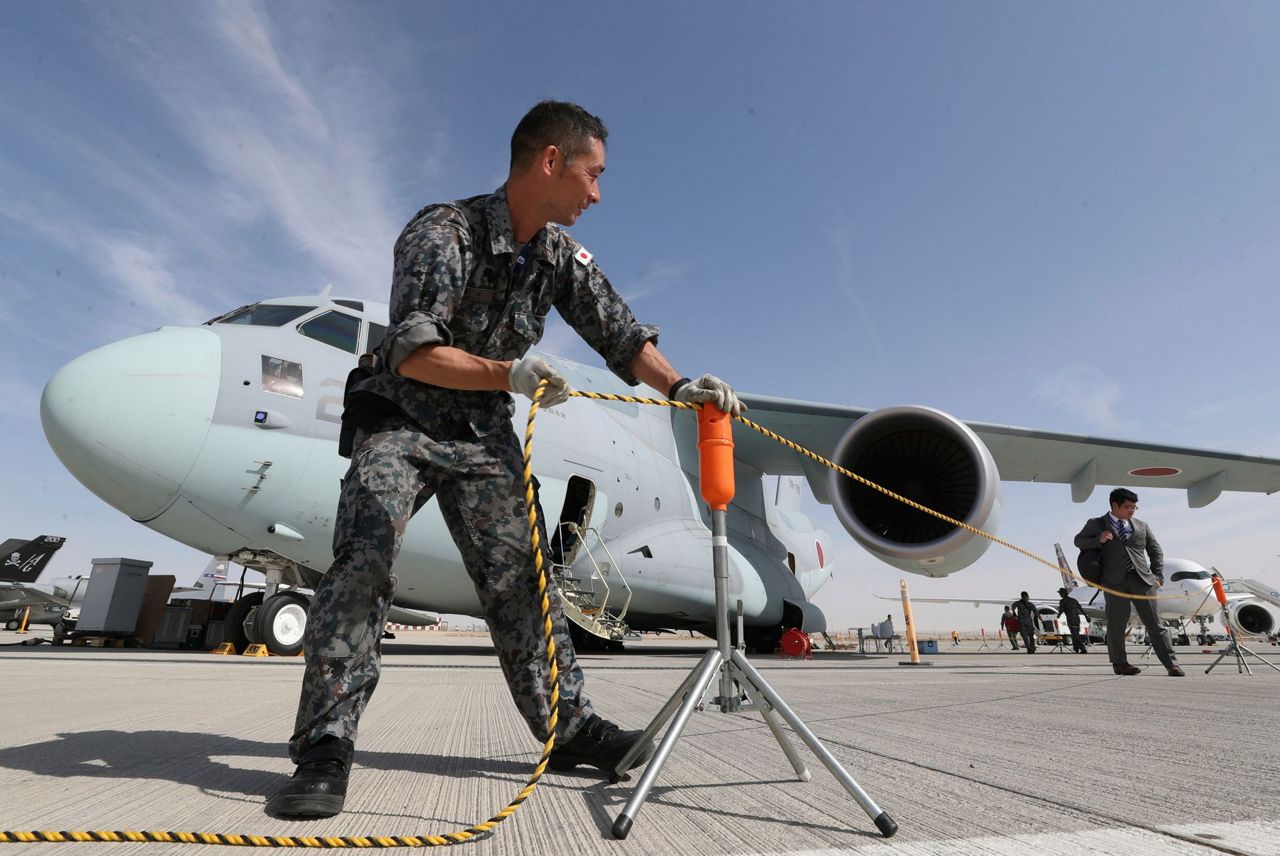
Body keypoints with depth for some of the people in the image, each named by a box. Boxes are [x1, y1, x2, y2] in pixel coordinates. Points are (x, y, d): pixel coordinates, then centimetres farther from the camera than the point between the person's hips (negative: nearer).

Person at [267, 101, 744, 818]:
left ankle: (571, 726, 5)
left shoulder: (564, 255, 1)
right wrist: (510, 373, -36)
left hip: (485, 435, 4)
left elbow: (623, 336, 2)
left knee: (519, 576, -1)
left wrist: (680, 387, -14)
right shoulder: (444, 232, -17)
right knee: (364, 560, -19)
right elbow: (413, 354, -24)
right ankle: (327, 746, -9)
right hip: (402, 418, -4)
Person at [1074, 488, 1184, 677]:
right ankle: (1119, 663, 11)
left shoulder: (1141, 526, 19)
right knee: (1116, 623, 1)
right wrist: (1098, 540, -6)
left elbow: (1156, 551, 20)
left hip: (1142, 579, 2)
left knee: (1154, 623, 3)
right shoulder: (1096, 524, 11)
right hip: (1115, 581, -2)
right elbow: (1079, 541, 13)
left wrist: (1158, 576, 8)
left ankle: (1171, 663, 9)